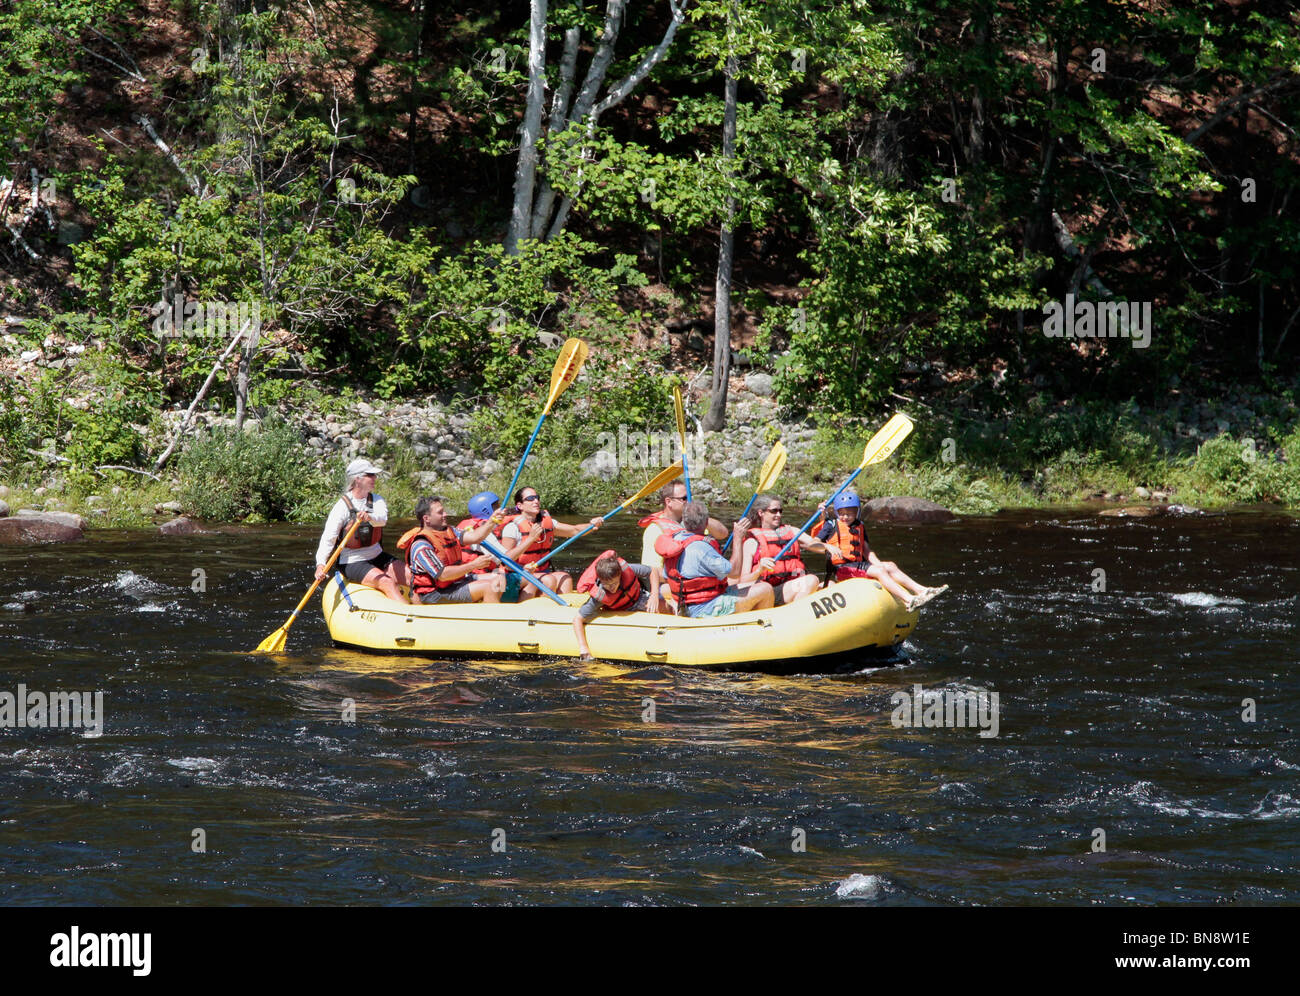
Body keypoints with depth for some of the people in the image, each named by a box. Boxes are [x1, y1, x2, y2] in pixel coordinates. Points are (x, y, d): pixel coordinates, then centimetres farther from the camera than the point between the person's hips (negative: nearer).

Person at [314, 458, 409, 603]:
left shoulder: (376, 500, 4)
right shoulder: (342, 506, -12)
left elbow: (382, 519, -19)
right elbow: (328, 538, -18)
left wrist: (370, 517, -44)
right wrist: (320, 563, -34)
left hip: (377, 556, 6)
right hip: (352, 563, -6)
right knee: (387, 583, -27)